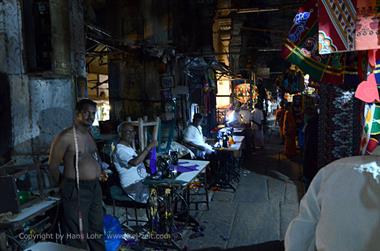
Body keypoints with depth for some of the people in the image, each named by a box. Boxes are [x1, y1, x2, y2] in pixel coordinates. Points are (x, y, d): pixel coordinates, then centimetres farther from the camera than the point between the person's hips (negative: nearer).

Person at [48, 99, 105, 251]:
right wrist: (65, 184, 0)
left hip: (95, 187, 8)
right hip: (76, 190, -8)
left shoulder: (89, 135, 11)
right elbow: (53, 165, -10)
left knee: (97, 229, 19)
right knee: (77, 233, 1)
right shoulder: (66, 137, -14)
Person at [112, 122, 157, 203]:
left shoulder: (128, 147, 16)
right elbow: (135, 162, -34)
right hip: (133, 186, -10)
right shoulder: (120, 150, -17)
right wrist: (149, 147, -31)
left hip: (141, 180, 10)